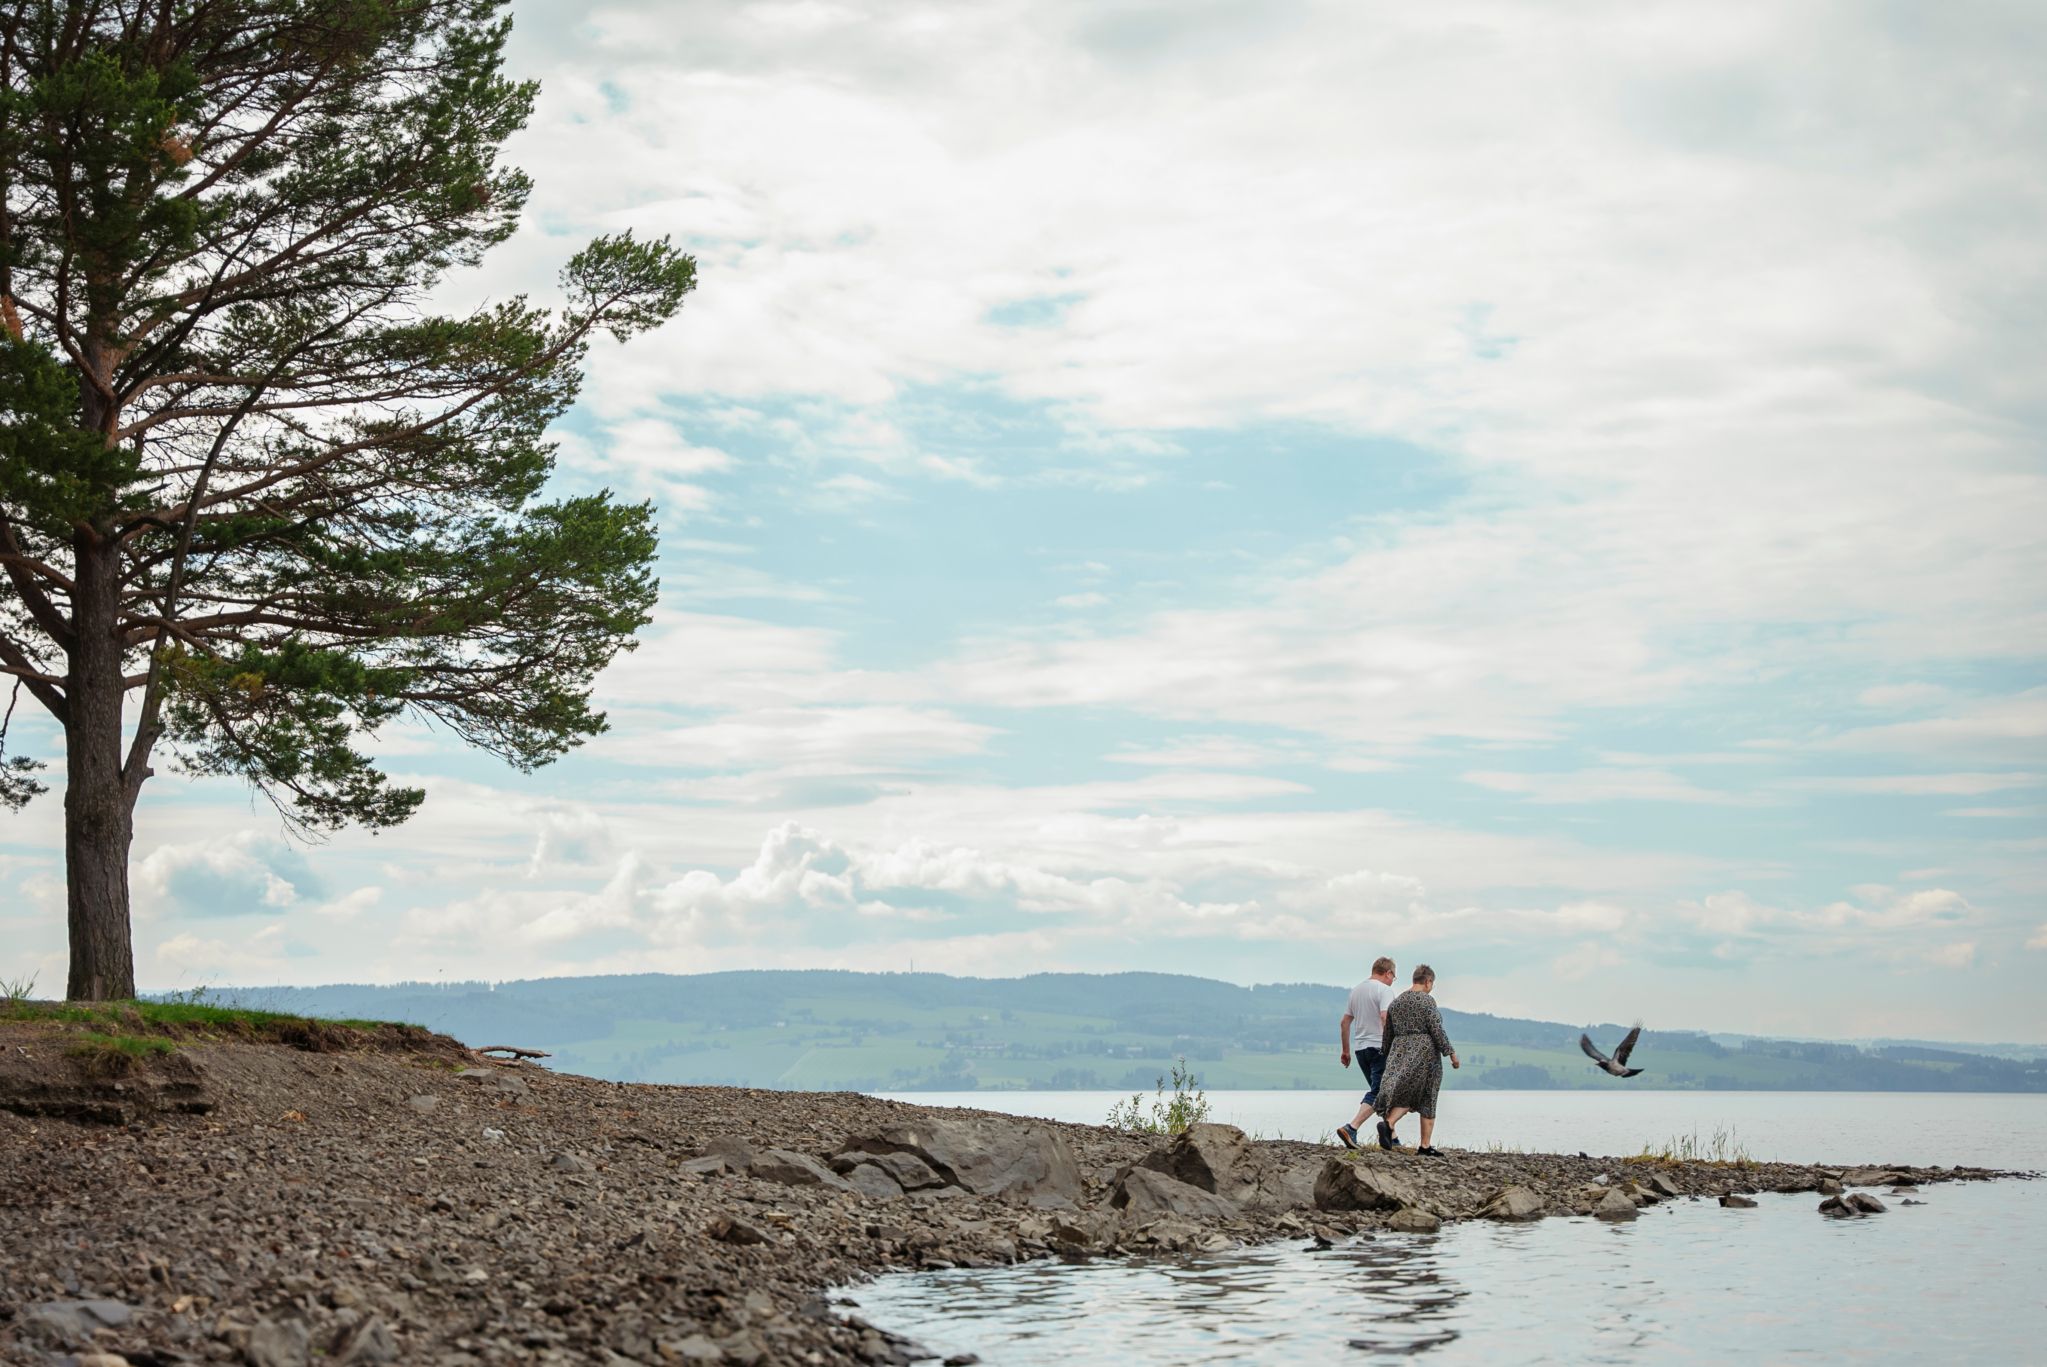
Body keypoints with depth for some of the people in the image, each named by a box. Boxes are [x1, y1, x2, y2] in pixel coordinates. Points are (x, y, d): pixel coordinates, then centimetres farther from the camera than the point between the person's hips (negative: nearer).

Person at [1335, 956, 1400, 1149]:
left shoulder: (1356, 990, 14)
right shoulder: (1385, 990, -8)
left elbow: (1344, 1022, 16)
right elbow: (1386, 1019, -22)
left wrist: (1345, 1050, 22)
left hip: (1361, 1048, 8)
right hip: (1379, 1048, -8)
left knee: (1379, 1092, 16)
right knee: (1377, 1093, -10)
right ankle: (1350, 1129, -25)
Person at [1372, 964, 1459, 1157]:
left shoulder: (1396, 1002, 12)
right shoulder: (1427, 1000, -7)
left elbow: (1388, 1035, 15)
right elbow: (1436, 1030, -13)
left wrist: (1387, 1057, 22)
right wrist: (1451, 1053, -7)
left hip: (1400, 1053, 5)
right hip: (1425, 1051, -5)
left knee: (1402, 1095, 4)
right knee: (1426, 1099, 4)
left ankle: (1388, 1122, -28)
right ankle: (1426, 1146, 5)